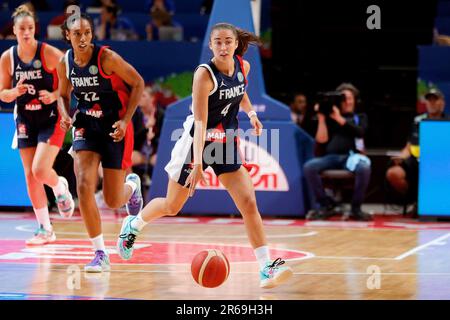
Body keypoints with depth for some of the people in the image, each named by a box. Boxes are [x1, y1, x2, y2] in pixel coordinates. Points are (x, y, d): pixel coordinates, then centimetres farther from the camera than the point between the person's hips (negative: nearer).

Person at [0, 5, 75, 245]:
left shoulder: (49, 53, -12)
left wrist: (55, 95, -21)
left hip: (51, 119, -4)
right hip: (25, 121, 4)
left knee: (40, 170, -19)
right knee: (30, 176, 2)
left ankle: (61, 189, 17)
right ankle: (45, 230, 13)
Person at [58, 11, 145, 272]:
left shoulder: (107, 58, -18)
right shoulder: (65, 62, -2)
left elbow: (138, 84, -10)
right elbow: (64, 95, 15)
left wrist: (126, 120, -18)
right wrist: (65, 115, -6)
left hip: (115, 128, -4)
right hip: (86, 127, 4)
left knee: (113, 201, 1)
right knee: (84, 186, -18)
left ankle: (132, 185, 41)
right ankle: (101, 254, -9)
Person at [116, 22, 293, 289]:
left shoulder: (243, 67, -4)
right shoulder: (204, 74, -23)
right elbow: (200, 121, -29)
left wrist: (251, 113, 10)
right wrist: (198, 165, -36)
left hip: (227, 145, 4)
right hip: (197, 143, -4)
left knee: (249, 203, -10)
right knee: (172, 207, 11)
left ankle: (266, 269, -12)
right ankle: (133, 225, 42)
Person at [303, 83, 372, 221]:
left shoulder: (360, 117, 20)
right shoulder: (330, 118, 18)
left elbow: (360, 132, -4)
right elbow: (321, 139, 6)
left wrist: (340, 119, -11)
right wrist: (321, 118, -2)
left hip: (351, 155, -1)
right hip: (331, 156, 1)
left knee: (364, 168, -36)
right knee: (309, 167, -28)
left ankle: (356, 208, -20)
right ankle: (324, 204, -13)